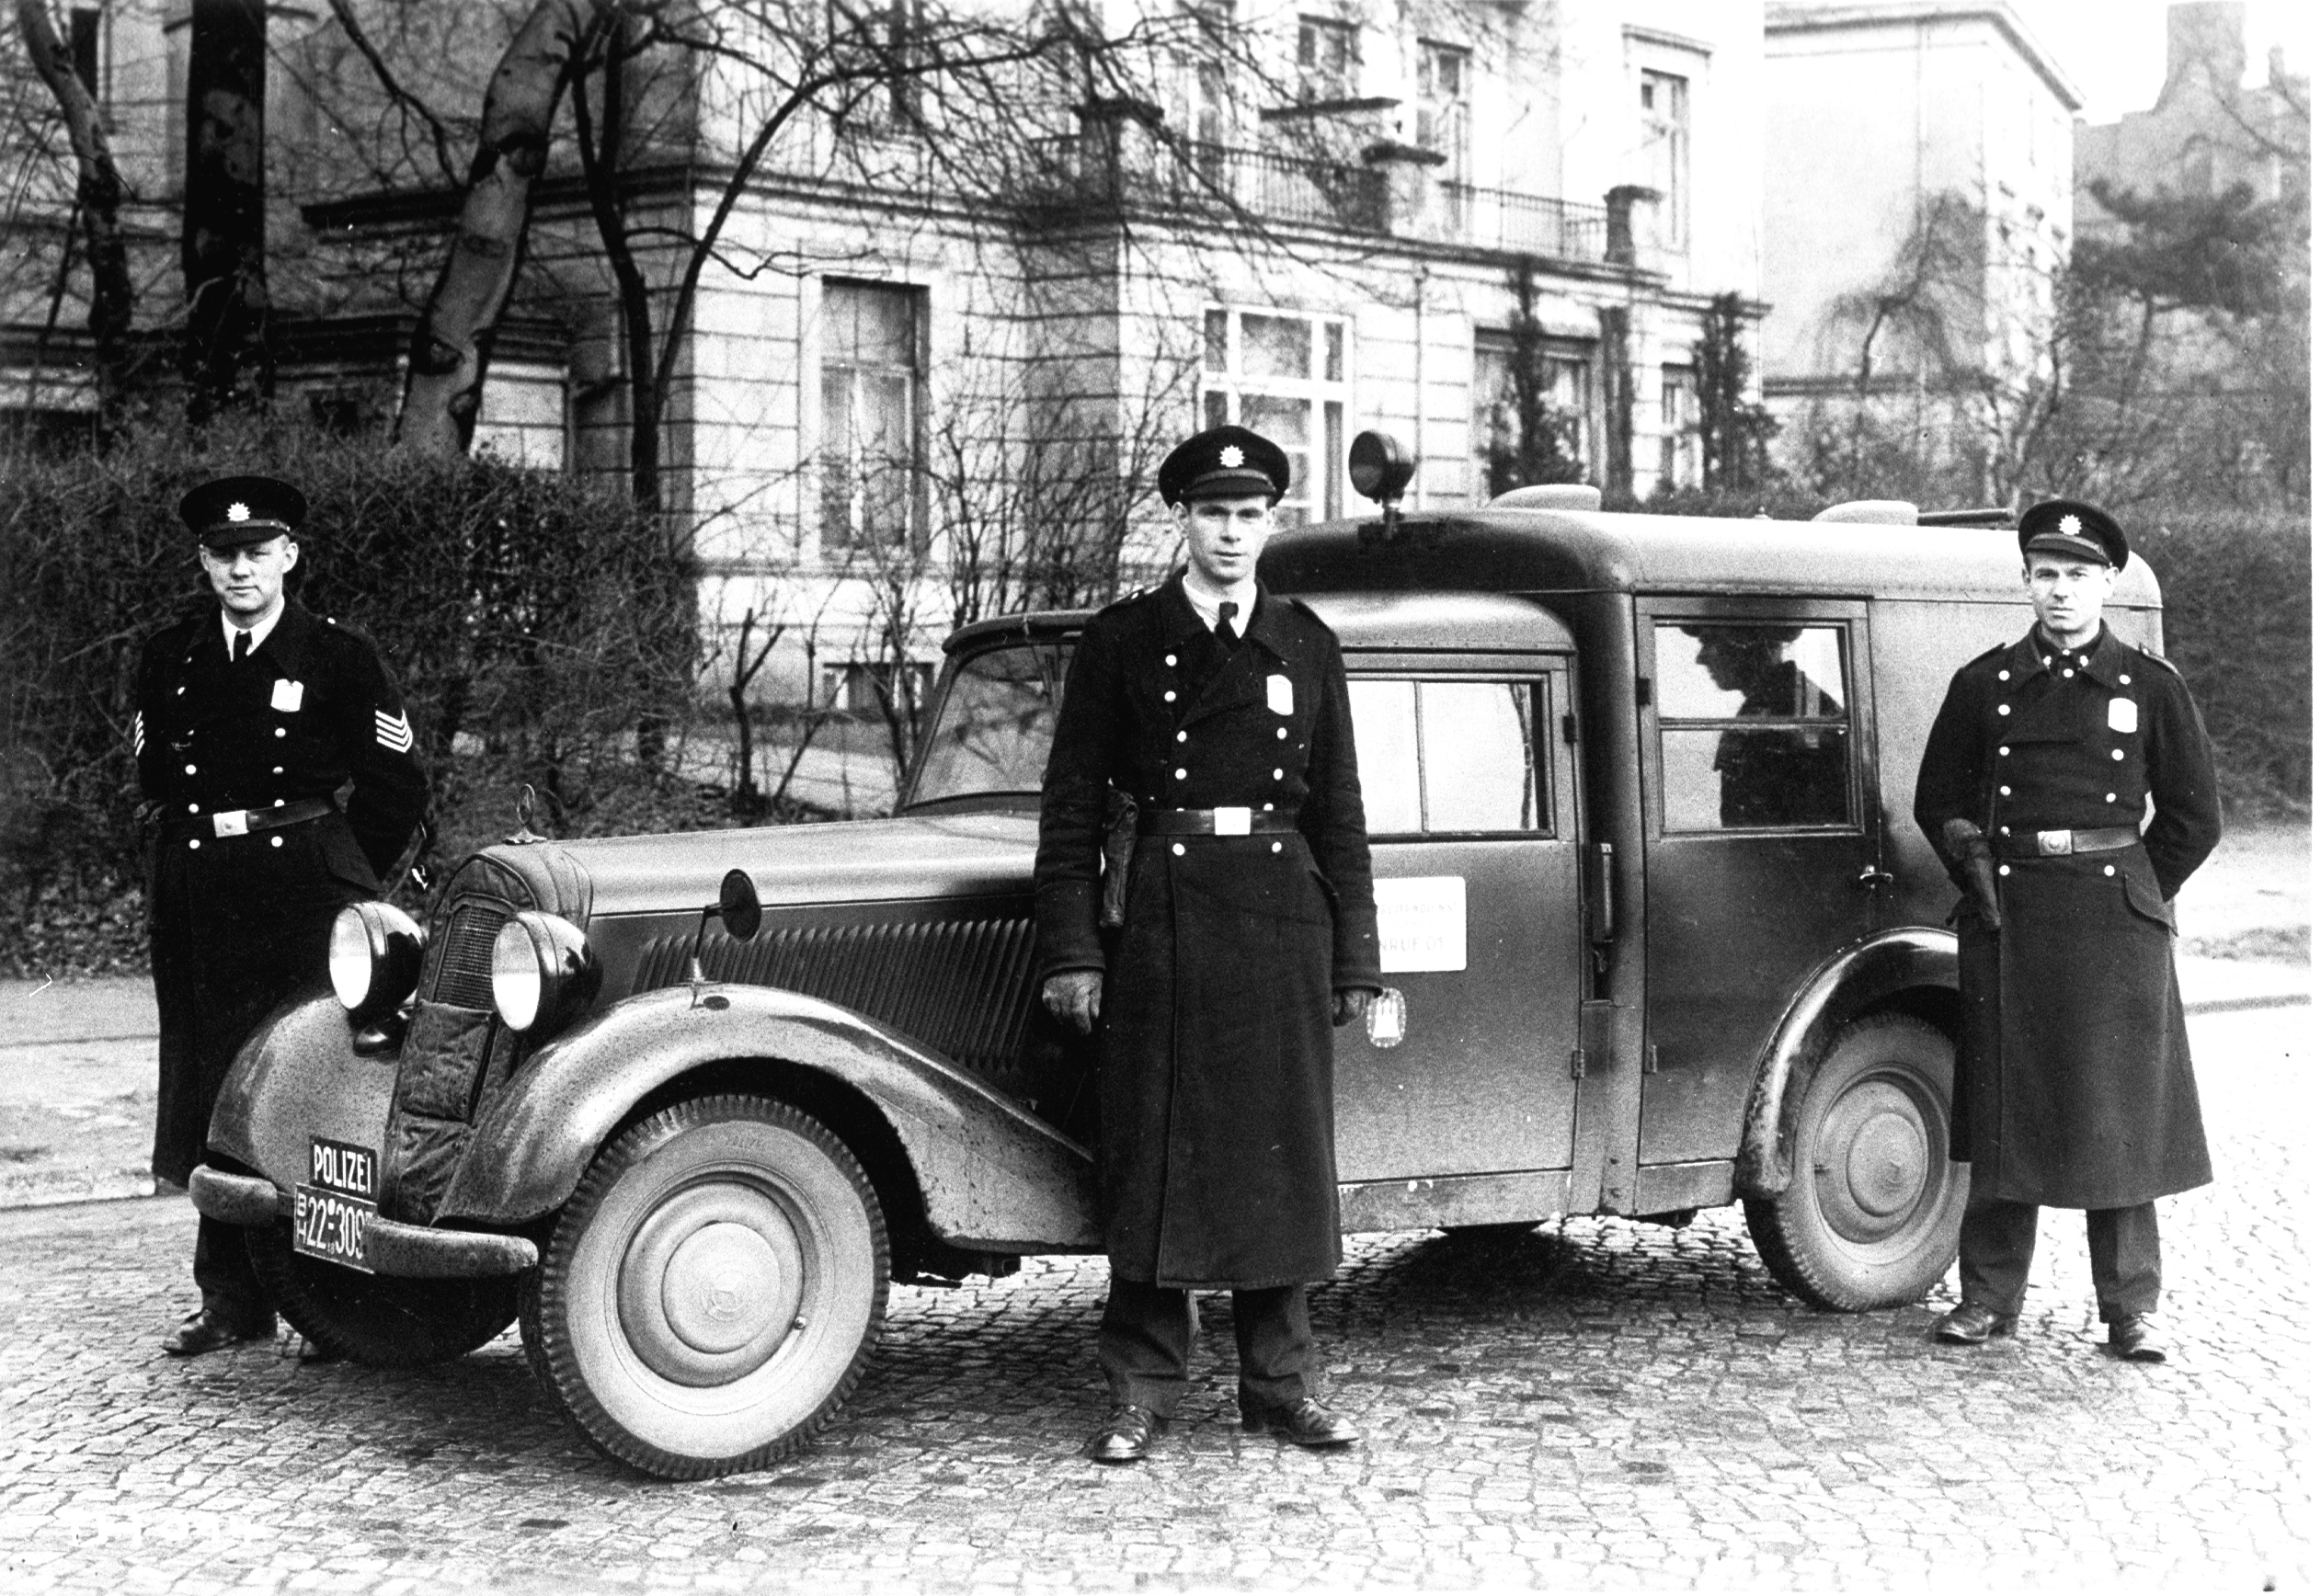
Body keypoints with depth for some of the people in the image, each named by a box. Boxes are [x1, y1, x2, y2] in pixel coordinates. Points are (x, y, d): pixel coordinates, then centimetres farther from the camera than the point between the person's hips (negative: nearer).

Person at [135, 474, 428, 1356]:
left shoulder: (341, 657, -1)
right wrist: (208, 844, 13)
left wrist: (331, 878, 3)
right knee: (215, 1094, 4)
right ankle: (232, 1299, 11)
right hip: (197, 906, 4)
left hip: (309, 897, -4)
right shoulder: (166, 660, 11)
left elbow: (397, 789, 1)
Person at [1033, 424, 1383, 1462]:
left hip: (1282, 916, 2)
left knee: (1281, 1145, 6)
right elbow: (1072, 806, 1)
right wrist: (1071, 952, -6)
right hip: (1161, 917, -2)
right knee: (1152, 1150, 0)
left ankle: (1280, 1384, 16)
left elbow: (1338, 808, 12)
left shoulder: (1305, 644, 11)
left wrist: (1353, 958, 7)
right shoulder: (1122, 640, 3)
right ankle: (1142, 1393, 9)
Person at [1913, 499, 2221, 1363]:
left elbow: (2193, 815, 9)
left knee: (2121, 1114, 1)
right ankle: (1988, 1298, 12)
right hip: (2008, 917, 1)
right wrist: (1974, 866, 3)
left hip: (2116, 916, -1)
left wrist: (2135, 896, 5)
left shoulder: (2151, 685, 4)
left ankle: (2131, 1309, 8)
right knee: (2003, 1106, 4)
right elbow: (1938, 800, 16)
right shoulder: (1984, 685, 8)